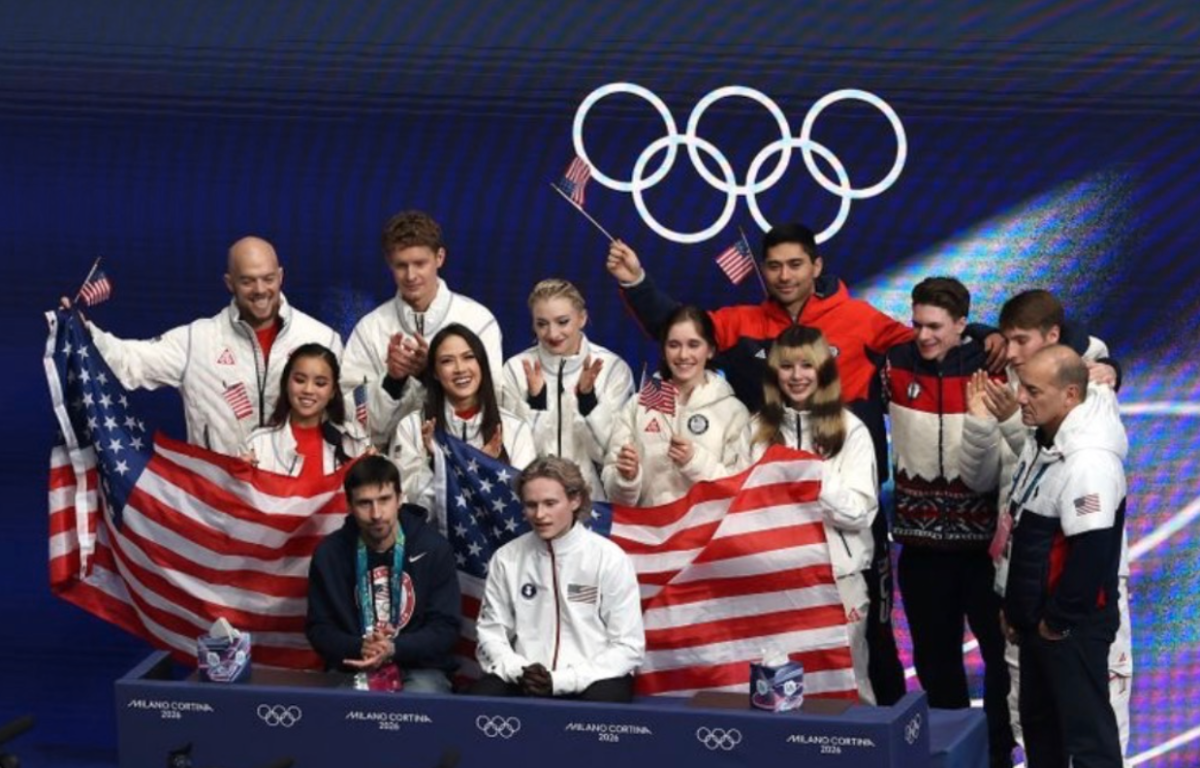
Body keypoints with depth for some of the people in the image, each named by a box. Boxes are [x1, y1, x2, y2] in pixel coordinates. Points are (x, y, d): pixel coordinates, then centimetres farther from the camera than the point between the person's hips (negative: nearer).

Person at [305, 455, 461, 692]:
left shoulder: (432, 548, -4)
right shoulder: (329, 553, -1)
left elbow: (445, 628, -4)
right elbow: (319, 628, 4)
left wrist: (394, 649, -22)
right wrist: (358, 648, -18)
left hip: (419, 668, -1)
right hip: (353, 668, 1)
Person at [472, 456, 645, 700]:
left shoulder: (609, 559, -2)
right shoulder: (506, 559, 6)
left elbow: (628, 647, -3)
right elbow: (491, 632, 9)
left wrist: (561, 681, -12)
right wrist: (520, 671, -12)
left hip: (592, 679, -2)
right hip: (523, 681, 2)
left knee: (600, 701, -36)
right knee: (482, 696, -30)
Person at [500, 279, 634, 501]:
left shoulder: (613, 368, 0)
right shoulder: (516, 369, 3)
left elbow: (608, 453, -3)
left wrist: (588, 398, -16)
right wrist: (534, 400, -14)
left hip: (593, 497, -1)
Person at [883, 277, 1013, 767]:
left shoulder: (989, 368, -8)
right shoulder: (895, 365, 1)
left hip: (983, 536, -3)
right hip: (920, 538, 3)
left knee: (1002, 648, 3)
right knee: (933, 653, 13)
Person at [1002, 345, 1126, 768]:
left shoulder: (1088, 461, -26)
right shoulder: (1042, 441, 7)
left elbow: (1092, 551, -29)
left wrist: (1059, 620, -18)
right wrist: (1015, 606, 17)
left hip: (1072, 627, -10)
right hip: (1037, 619, 10)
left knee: (1087, 732, -5)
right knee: (1038, 720, 21)